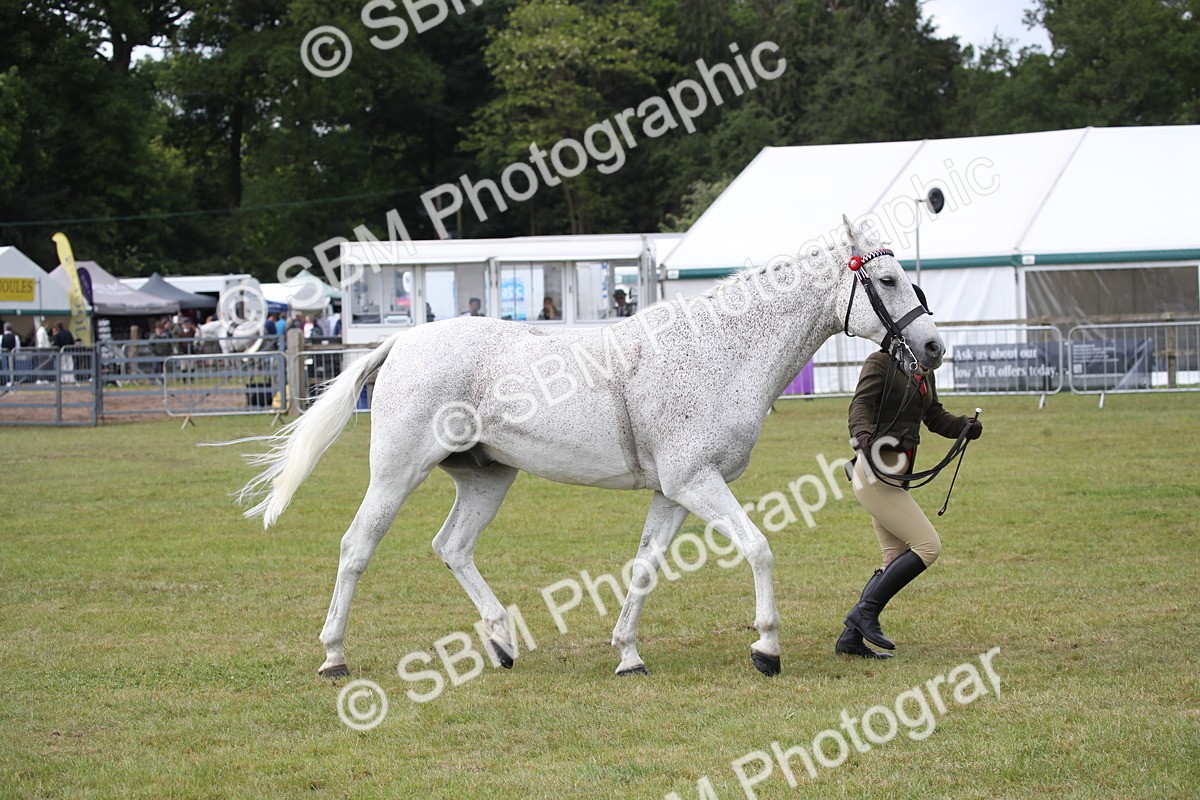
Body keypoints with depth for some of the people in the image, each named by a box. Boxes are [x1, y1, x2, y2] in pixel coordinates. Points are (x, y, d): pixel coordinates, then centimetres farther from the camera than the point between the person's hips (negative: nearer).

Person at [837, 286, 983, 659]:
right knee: (927, 546, -13)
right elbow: (860, 405, -21)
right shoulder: (880, 363, -9)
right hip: (876, 472, -9)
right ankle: (865, 612, -8)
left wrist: (964, 427, 1)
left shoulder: (923, 370, 16)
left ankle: (851, 637, 12)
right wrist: (864, 437, -41)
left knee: (897, 561, 10)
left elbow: (935, 417, 21)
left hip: (894, 477, 9)